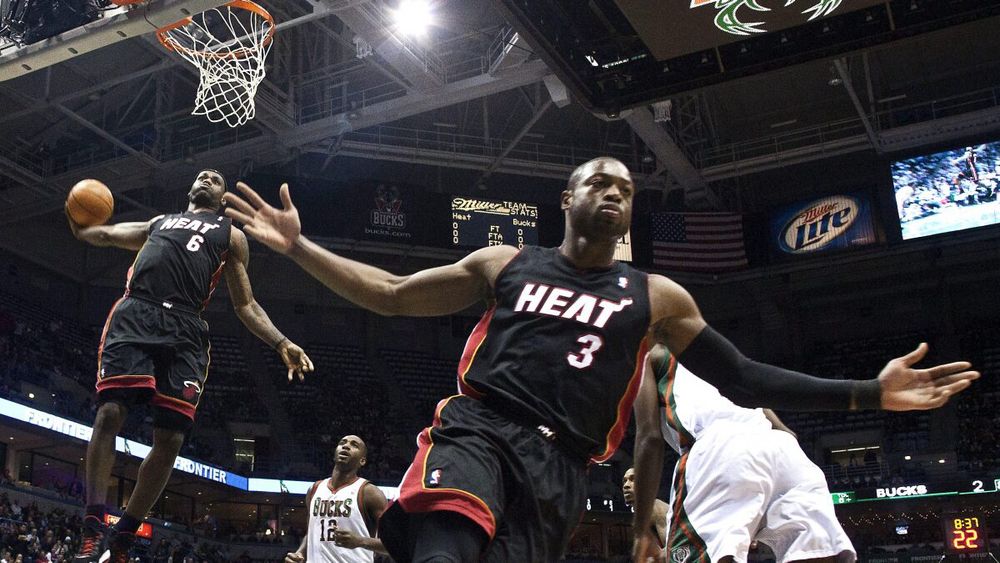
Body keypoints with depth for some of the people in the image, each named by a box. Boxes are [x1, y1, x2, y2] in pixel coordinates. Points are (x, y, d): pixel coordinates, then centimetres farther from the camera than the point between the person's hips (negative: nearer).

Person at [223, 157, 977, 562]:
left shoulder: (657, 297, 18)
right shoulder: (504, 264, 16)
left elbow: (741, 379, 16)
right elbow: (391, 296, 18)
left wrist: (871, 393, 7)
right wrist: (298, 246, 10)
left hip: (558, 465, 2)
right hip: (477, 430, -2)